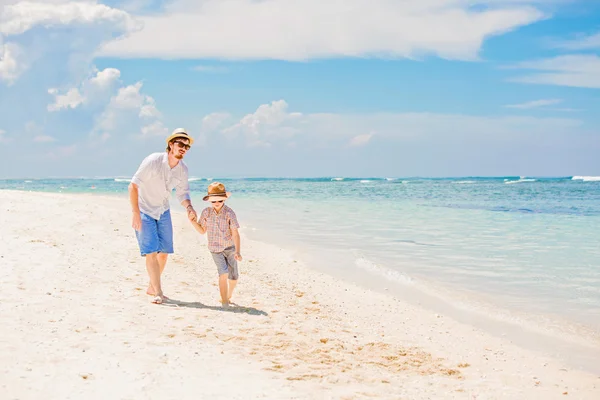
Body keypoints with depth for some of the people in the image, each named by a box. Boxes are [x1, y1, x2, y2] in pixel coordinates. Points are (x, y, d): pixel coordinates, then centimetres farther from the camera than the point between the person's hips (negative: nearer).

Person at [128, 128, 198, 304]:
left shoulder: (183, 169, -7)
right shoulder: (153, 161, -25)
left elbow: (182, 192, 4)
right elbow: (133, 186, -22)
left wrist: (189, 207, -18)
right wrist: (136, 214, -25)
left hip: (163, 212, 6)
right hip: (144, 211, -6)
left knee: (164, 251, 8)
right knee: (151, 251, -12)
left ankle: (152, 287, 25)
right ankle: (158, 293, -9)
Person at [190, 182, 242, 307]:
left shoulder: (229, 213, -15)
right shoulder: (206, 212, -6)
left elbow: (235, 234, -18)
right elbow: (202, 231, 6)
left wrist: (237, 252, -26)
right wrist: (192, 221, -10)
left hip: (230, 248, 0)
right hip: (215, 249, 0)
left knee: (233, 277, 6)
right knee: (223, 273, -20)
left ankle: (228, 296, 36)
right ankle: (224, 302, -12)